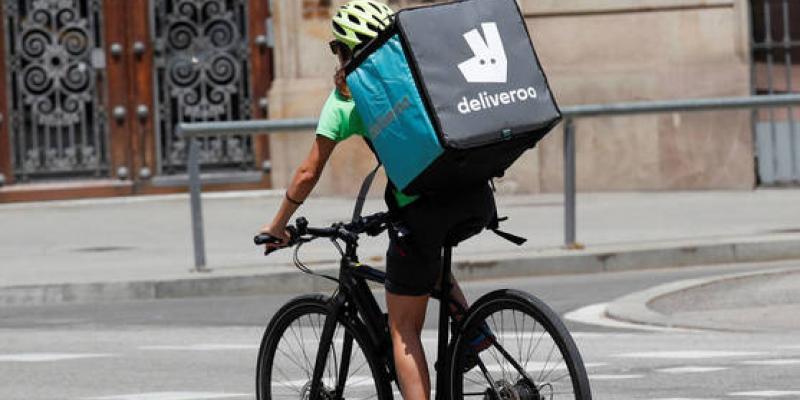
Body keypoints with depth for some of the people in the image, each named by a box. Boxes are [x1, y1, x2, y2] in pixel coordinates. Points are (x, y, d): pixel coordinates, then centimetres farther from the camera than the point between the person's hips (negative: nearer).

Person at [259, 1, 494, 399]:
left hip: (421, 209, -5)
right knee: (426, 244, 36)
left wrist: (277, 226, 23)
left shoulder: (344, 96, 10)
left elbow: (308, 175, 10)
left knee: (403, 329, 8)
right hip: (477, 202, 5)